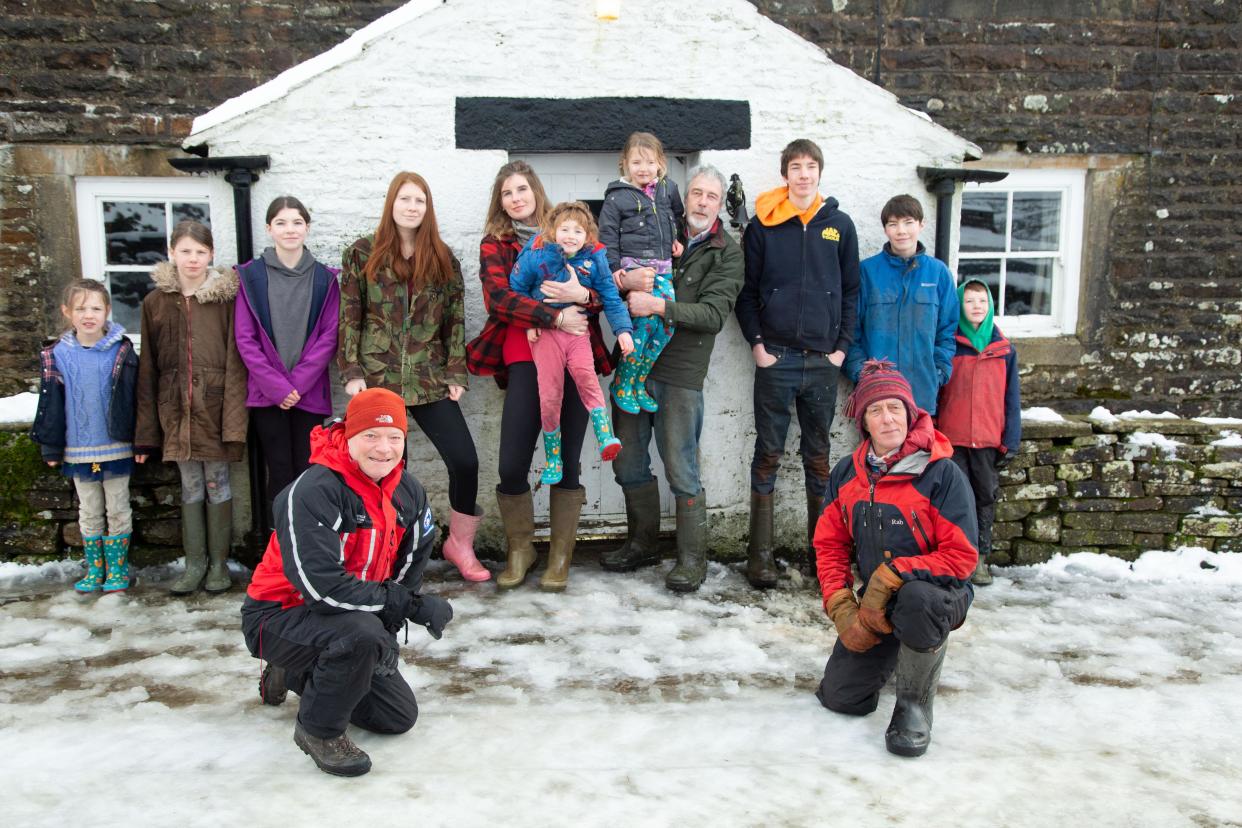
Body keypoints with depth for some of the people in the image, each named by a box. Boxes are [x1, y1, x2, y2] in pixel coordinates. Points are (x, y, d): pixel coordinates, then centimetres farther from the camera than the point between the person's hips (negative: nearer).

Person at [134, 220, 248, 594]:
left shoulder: (226, 297, -3)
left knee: (217, 483, 6)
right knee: (189, 487, 11)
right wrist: (145, 430, 4)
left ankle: (219, 563, 19)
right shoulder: (156, 301, 6)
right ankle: (194, 564, 21)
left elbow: (235, 361, -7)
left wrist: (234, 419, -15)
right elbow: (147, 368, 6)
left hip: (215, 405, -3)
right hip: (176, 409, 3)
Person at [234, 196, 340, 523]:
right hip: (266, 393, -1)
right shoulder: (251, 275, 2)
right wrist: (277, 386, -10)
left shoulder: (325, 278, 4)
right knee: (280, 472, 1)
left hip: (310, 394, 1)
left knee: (307, 471, 3)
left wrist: (297, 383, -10)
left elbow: (329, 337, 0)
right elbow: (245, 339, -1)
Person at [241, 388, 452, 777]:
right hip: (278, 616, -7)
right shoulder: (312, 492, -28)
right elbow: (321, 586, -35)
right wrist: (410, 604, -29)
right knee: (361, 632, -38)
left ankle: (296, 676, 28)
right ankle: (318, 730, -10)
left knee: (400, 716, 9)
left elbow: (411, 565, 7)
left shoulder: (408, 492, -5)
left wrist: (388, 626, -4)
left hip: (358, 616, 8)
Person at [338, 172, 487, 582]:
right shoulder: (362, 254, 4)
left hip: (429, 379, 2)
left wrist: (456, 373, 1)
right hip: (377, 378, -1)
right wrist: (352, 372, -5)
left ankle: (459, 543, 14)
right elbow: (348, 318, 3)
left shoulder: (443, 258, 9)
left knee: (465, 460, -7)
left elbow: (456, 320, 8)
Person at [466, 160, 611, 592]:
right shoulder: (494, 244, 11)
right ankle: (519, 549, 16)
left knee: (567, 460, 0)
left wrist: (584, 294, -13)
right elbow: (499, 298, -7)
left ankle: (560, 555, 15)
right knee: (512, 464, -7)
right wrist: (555, 318, -15)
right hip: (526, 359, -1)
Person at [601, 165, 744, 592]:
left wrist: (659, 306, -22)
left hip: (680, 372, -4)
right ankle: (642, 543, 29)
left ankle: (692, 557, 12)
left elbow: (713, 314, -11)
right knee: (628, 462, 12)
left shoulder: (727, 254, 1)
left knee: (681, 470, -2)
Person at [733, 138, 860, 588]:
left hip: (823, 361, 2)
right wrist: (756, 342, -5)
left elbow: (851, 290, 10)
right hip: (776, 358, -2)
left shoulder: (839, 225, 8)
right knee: (768, 455, 2)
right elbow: (746, 290, 3)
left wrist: (842, 345, 2)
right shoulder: (762, 225, 3)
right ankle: (760, 553, 8)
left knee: (819, 456, 9)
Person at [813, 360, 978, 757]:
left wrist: (892, 575, -29)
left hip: (939, 595, -5)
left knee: (915, 597, -41)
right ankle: (890, 651, 31)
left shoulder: (942, 474, -18)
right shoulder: (846, 474, -2)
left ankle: (915, 703, -14)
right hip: (876, 604, 5)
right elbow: (830, 545, 4)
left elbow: (961, 558, -19)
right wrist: (841, 608, -10)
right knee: (839, 697, -1)